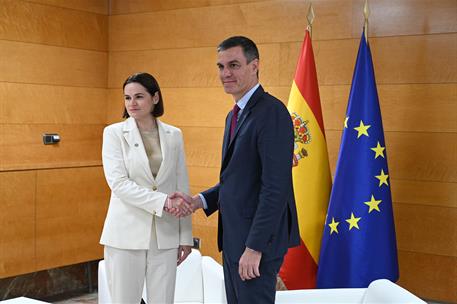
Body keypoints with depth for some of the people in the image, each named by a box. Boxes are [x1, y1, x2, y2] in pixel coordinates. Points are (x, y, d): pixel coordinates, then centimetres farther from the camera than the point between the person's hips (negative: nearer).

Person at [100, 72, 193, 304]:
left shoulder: (174, 135, 7)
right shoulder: (114, 133, -1)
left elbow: (182, 186, 9)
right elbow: (117, 182, -13)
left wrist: (185, 236, 7)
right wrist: (162, 201, -22)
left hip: (165, 235, 2)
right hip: (126, 234, -2)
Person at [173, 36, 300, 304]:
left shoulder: (272, 113, -16)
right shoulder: (235, 115, 15)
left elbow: (275, 187, -22)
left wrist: (255, 247, -22)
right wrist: (199, 201, 5)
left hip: (257, 240, -9)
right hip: (233, 237, 9)